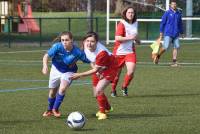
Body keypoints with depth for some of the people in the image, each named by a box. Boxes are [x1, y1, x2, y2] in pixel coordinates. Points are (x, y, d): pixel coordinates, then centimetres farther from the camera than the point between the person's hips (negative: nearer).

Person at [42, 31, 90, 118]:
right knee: (52, 92, 13)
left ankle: (55, 109, -2)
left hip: (68, 71, -1)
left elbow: (89, 61, -20)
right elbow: (46, 56, -26)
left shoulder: (78, 52, -29)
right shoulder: (57, 46, -29)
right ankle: (49, 110, 41)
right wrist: (45, 66, -43)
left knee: (62, 88, -25)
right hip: (56, 69, 2)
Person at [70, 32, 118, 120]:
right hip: (98, 68, 8)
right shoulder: (85, 45, -22)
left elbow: (95, 70, -30)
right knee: (96, 93, 16)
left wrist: (80, 75, -29)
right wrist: (93, 64, -14)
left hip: (109, 68, -8)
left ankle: (102, 112, -2)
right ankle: (107, 108, 44)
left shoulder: (102, 53, -41)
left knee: (98, 90, -23)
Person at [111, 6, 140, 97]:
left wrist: (137, 39, 11)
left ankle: (124, 87, 13)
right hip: (119, 52, -4)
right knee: (117, 73, 7)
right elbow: (117, 38, -24)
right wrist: (130, 38, -27)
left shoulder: (135, 23, 7)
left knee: (131, 72, -14)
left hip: (130, 52, 4)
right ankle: (113, 90, 31)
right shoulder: (121, 24, -13)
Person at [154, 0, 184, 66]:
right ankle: (158, 56, 13)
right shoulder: (167, 13, -3)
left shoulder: (178, 13, 11)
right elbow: (162, 23, -1)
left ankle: (174, 62, 3)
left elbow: (180, 24, 22)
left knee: (176, 47, -2)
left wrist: (181, 33, 25)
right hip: (168, 34, -5)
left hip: (176, 34, 5)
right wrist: (161, 32, -5)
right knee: (165, 47, -11)